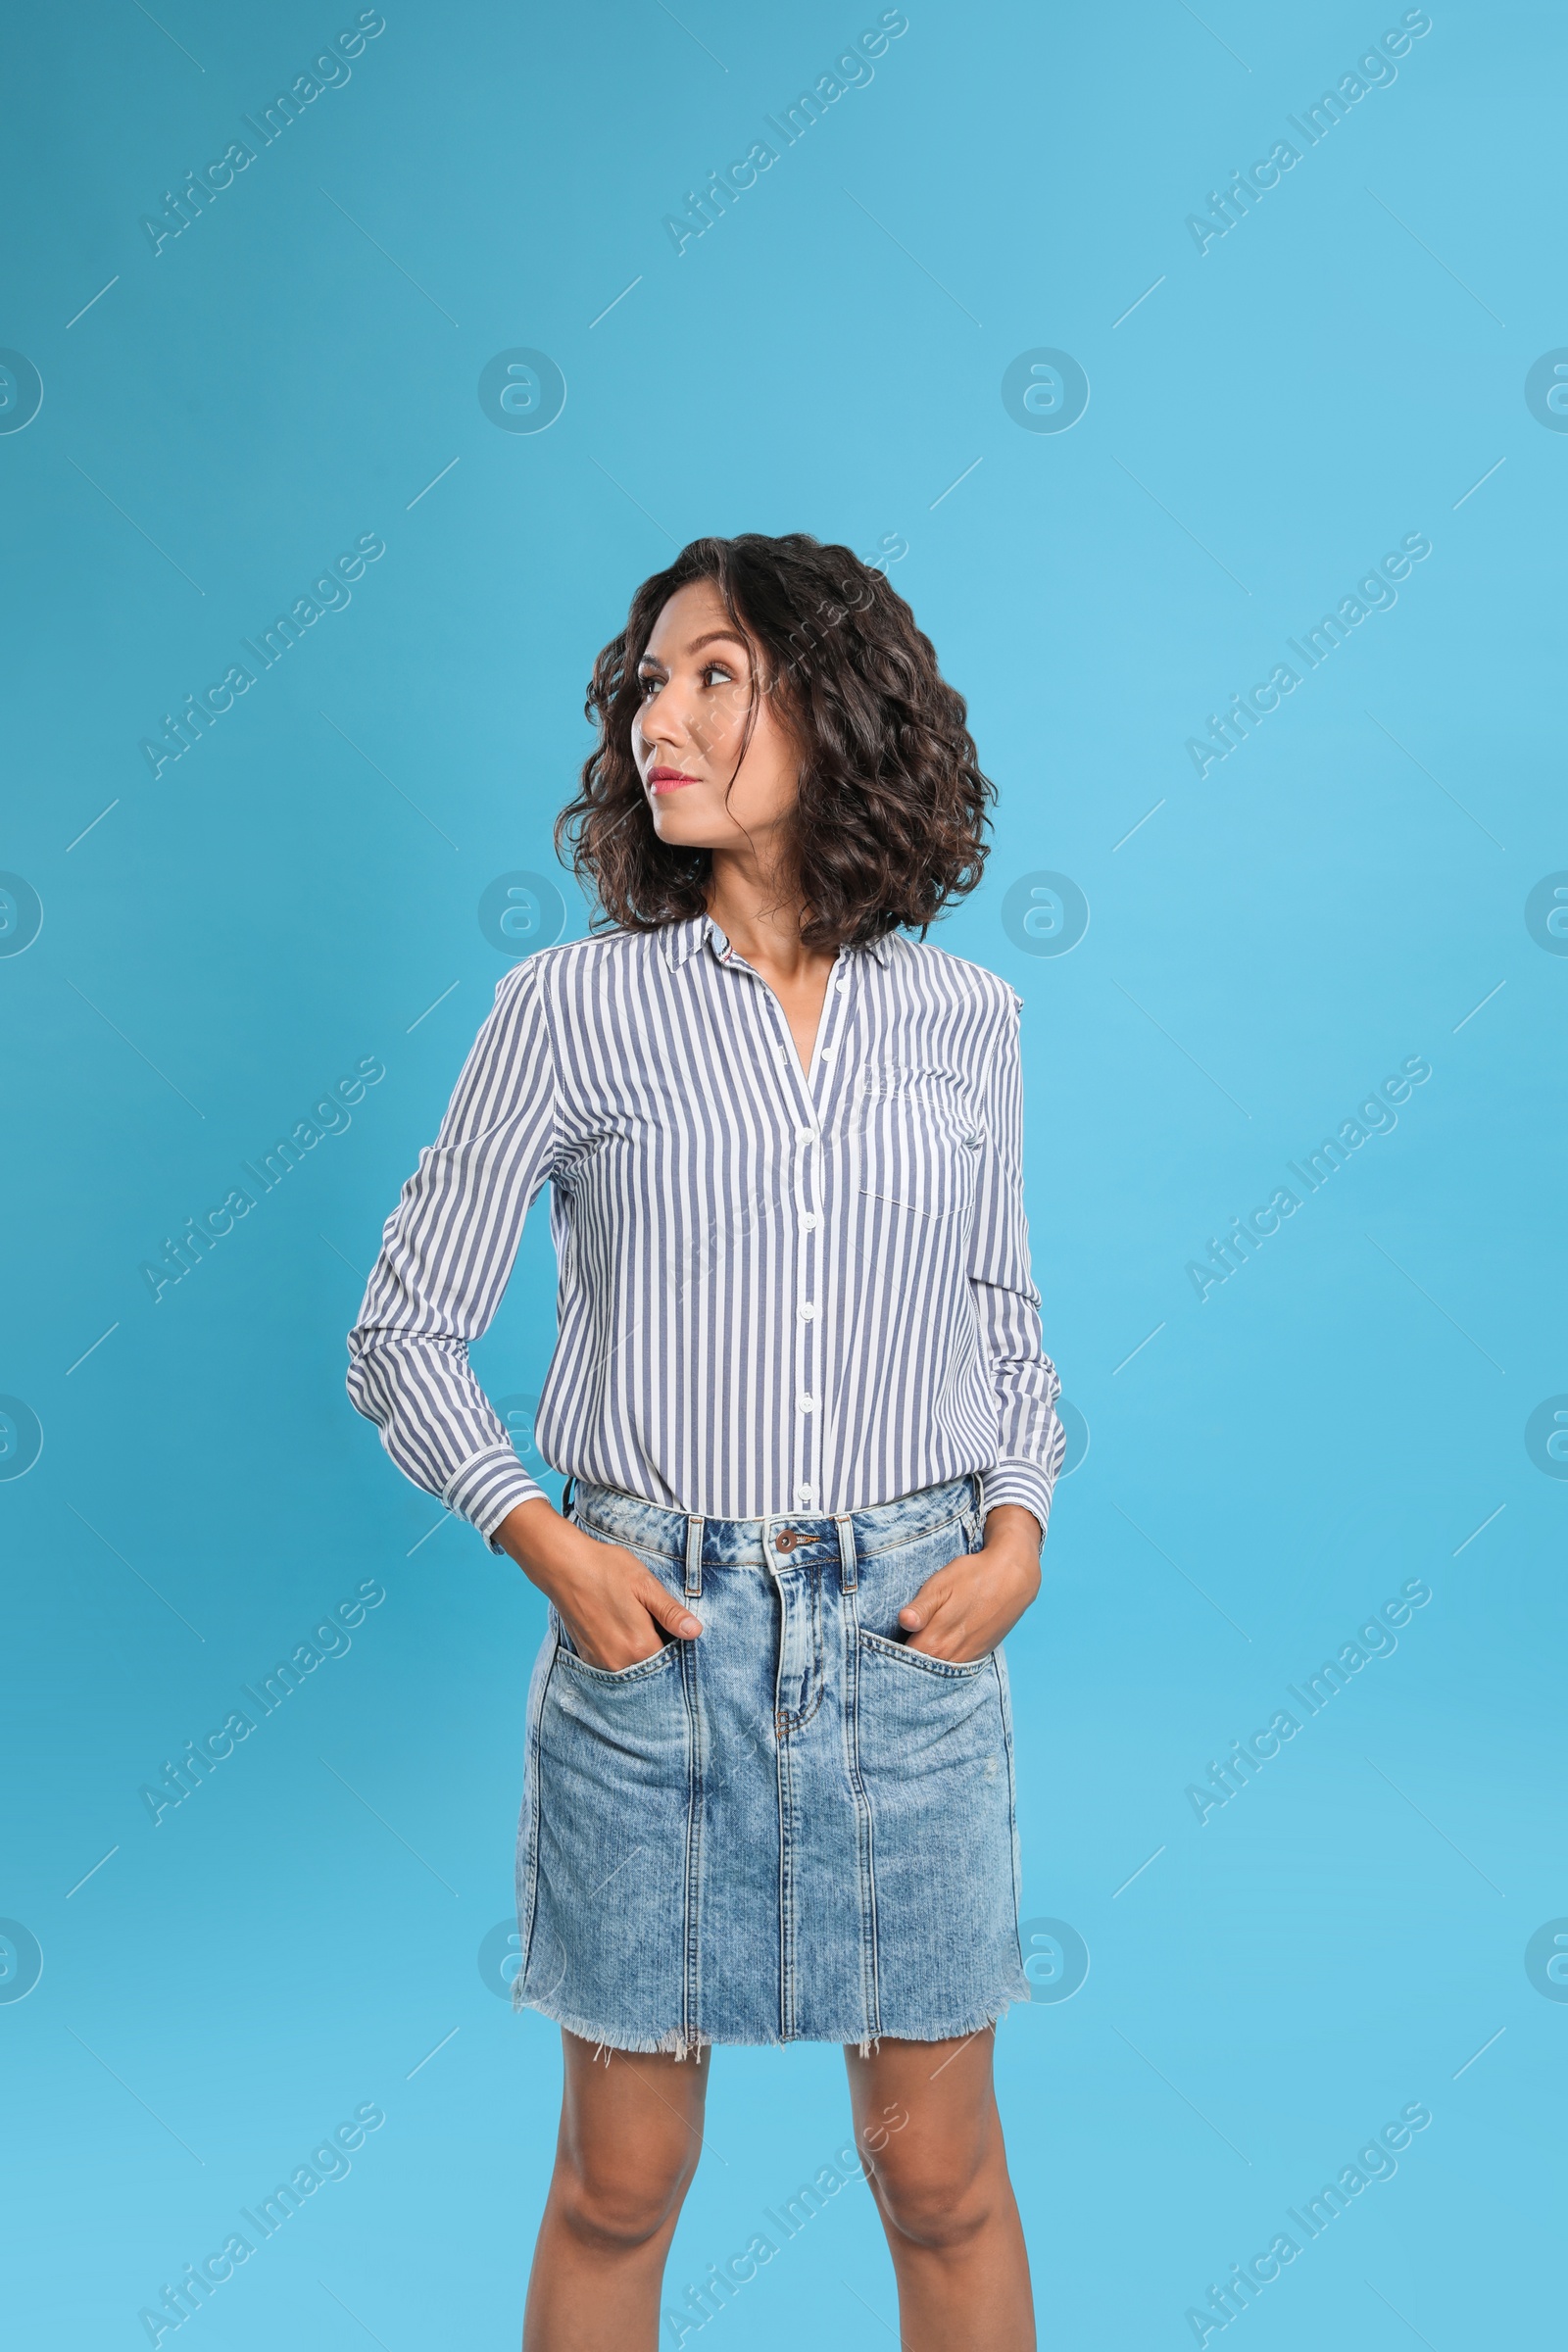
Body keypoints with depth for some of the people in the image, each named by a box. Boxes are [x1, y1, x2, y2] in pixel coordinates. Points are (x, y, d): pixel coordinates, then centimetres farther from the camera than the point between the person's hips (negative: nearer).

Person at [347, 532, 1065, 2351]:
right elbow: (405, 1329, 1)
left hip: (911, 1637, 2)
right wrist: (545, 1546, -11)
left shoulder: (964, 1020, 3)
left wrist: (1017, 1534, -4)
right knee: (621, 2181, 12)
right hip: (651, 1633, -1)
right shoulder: (573, 1005, -4)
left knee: (940, 2175, 13)